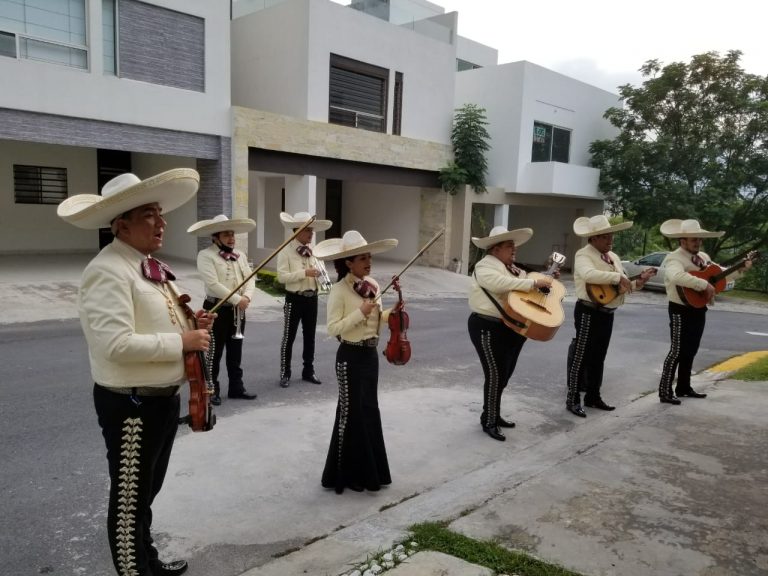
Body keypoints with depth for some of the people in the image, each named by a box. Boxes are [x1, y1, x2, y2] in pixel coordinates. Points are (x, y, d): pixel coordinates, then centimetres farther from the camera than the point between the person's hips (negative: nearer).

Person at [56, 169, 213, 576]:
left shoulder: (151, 267, 11)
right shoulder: (108, 271, -21)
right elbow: (116, 344, -30)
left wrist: (191, 325, 2)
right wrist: (181, 341, -23)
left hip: (163, 398, 10)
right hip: (131, 404, -10)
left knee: (147, 491, 26)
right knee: (130, 498, 8)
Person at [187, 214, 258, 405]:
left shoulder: (240, 255, 12)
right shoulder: (205, 255, -10)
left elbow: (250, 278, 5)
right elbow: (213, 284, -20)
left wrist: (247, 297, -15)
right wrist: (237, 300, -20)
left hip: (238, 310, 6)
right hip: (216, 309, -6)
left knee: (235, 351, 14)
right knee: (214, 352, 2)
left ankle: (236, 387, 25)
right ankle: (212, 390, 14)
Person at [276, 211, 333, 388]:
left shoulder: (313, 250, 8)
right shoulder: (286, 251, -10)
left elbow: (321, 272, 12)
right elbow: (282, 277, -19)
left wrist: (320, 273, -12)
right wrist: (304, 273, -25)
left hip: (312, 298, 6)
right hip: (295, 298, -6)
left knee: (309, 336, 14)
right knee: (289, 337, 3)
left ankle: (308, 371, 27)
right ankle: (285, 373, 16)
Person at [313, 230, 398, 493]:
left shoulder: (373, 285, 5)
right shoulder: (339, 290, -16)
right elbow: (333, 328, -20)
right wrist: (360, 312, -26)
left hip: (370, 354, 7)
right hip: (350, 357, -7)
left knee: (369, 411, 16)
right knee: (351, 413, 2)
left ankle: (367, 470, 31)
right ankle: (345, 474, 19)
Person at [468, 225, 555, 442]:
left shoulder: (514, 269, 16)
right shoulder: (486, 266, -13)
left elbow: (522, 290, 20)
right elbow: (503, 284, -30)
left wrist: (547, 280, 9)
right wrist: (534, 282, -29)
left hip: (512, 328, 9)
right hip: (489, 328, -9)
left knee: (504, 375, 15)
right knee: (495, 375, -6)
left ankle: (494, 415, 29)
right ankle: (488, 421, 7)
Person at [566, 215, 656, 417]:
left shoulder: (613, 257, 15)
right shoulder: (584, 255, -11)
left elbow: (623, 286, 18)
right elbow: (588, 274, -34)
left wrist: (638, 282, 0)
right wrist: (618, 277, -30)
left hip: (607, 314, 9)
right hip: (589, 312, -9)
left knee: (598, 357, 15)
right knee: (581, 356, -3)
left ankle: (593, 396, 26)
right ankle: (573, 400, 4)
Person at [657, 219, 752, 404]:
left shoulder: (703, 257, 12)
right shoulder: (674, 258, -17)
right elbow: (677, 277, -39)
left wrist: (741, 268, 8)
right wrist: (705, 285, -36)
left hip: (698, 310, 9)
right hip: (682, 311, -9)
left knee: (690, 351, 16)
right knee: (677, 351, -7)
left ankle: (684, 388, 28)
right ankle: (665, 392, -1)